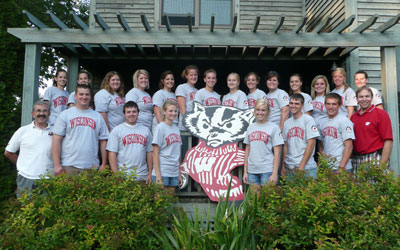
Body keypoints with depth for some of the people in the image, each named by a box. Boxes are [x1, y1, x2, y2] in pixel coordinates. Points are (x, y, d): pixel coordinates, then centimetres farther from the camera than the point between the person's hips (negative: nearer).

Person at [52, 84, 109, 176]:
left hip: (92, 166, 2)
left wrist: (103, 164, 5)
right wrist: (57, 165, -6)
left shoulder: (98, 117, 11)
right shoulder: (65, 115, 5)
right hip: (69, 165, -2)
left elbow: (103, 141, 10)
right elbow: (56, 140, 1)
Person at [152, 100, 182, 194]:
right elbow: (155, 153, -10)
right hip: (162, 172, -6)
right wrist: (158, 175, -15)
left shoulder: (176, 129, 11)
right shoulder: (160, 128, -8)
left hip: (174, 173, 6)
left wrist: (179, 174, 14)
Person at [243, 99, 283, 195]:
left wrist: (275, 173, -11)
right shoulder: (250, 127, 11)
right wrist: (245, 171, 10)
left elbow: (277, 152, -5)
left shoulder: (274, 127, -1)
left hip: (267, 170, -4)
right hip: (252, 171, 4)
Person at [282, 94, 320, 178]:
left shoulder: (308, 119, -4)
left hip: (306, 167, -5)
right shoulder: (287, 123, 11)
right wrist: (283, 166, 8)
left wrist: (301, 166, -12)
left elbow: (311, 144, -10)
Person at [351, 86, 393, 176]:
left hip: (374, 159, -4)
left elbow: (388, 141, -9)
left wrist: (382, 165, -15)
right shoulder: (353, 117, 11)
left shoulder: (381, 114, -3)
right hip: (356, 161, 5)